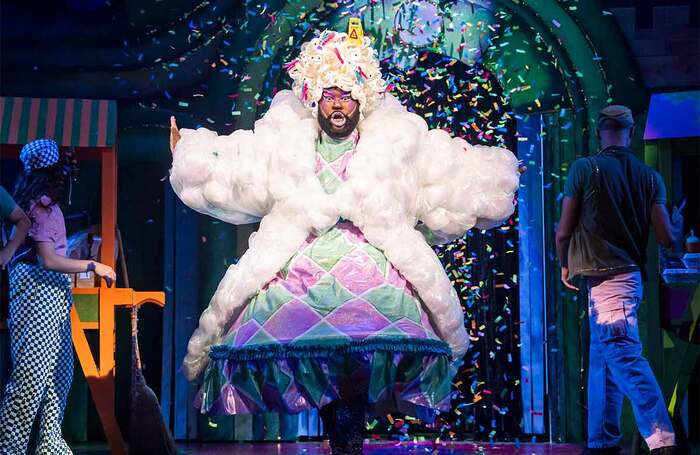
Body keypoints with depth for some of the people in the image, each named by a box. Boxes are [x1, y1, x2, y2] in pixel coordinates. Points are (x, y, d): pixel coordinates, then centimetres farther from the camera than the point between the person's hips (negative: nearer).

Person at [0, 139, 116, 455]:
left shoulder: (48, 204, 15)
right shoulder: (41, 206, -14)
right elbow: (49, 260, -19)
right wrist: (92, 266, -12)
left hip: (53, 292, 10)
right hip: (38, 290, -10)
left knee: (59, 370, 11)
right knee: (33, 373, -9)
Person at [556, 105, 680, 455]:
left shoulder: (584, 168, -6)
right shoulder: (649, 176, 6)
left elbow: (564, 231, -3)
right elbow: (667, 238, 3)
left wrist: (564, 265, 16)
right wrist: (677, 224, 26)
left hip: (603, 277, -7)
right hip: (631, 275, 7)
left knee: (624, 356, -14)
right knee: (601, 357, 17)